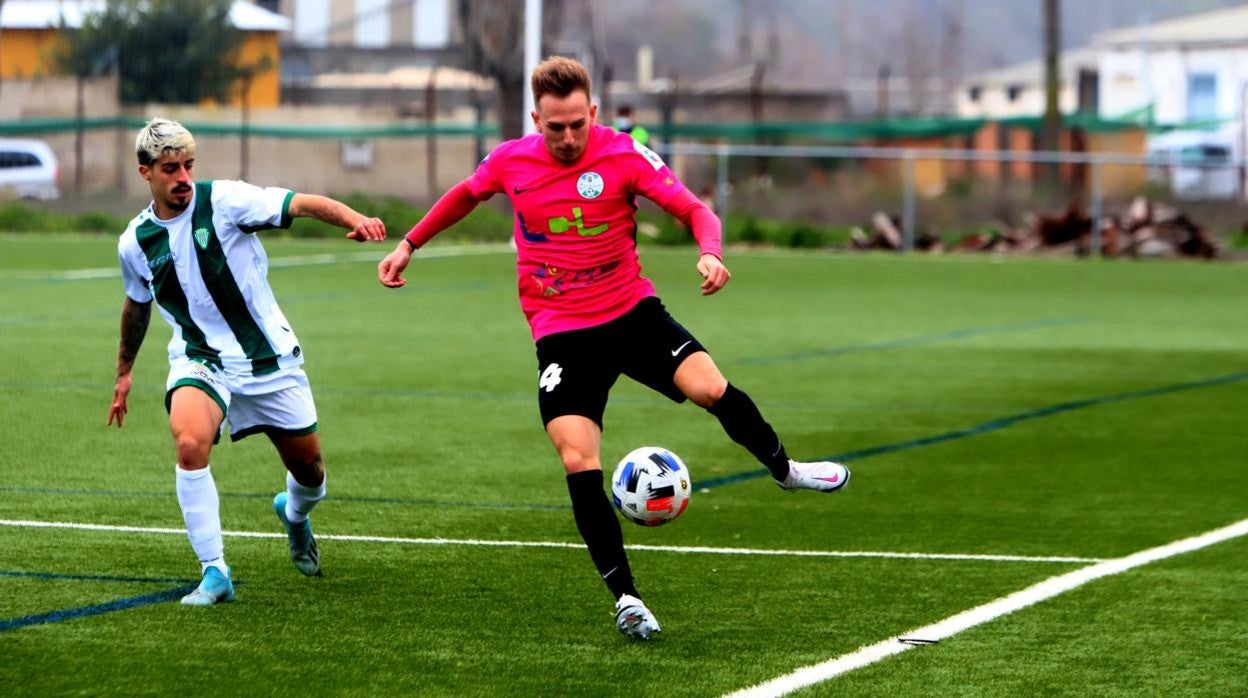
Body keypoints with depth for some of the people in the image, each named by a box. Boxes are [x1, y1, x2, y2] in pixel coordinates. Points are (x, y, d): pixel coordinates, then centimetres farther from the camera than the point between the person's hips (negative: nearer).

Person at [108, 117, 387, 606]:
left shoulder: (223, 200, -12)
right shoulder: (135, 243, -1)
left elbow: (301, 204, -24)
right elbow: (137, 304, 19)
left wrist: (354, 218, -42)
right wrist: (124, 371, 30)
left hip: (269, 358, 0)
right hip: (200, 361, 1)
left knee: (308, 467, 8)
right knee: (190, 442, -30)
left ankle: (293, 513, 49)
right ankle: (215, 573, -21)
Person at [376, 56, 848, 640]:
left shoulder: (623, 154, -10)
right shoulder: (510, 161, -2)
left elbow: (694, 209, -12)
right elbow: (465, 195, 20)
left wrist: (710, 252, -32)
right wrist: (408, 245, 22)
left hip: (633, 313, -1)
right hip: (562, 336, 1)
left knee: (709, 387, -22)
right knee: (578, 464, -14)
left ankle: (784, 470, 10)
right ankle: (626, 599, -5)